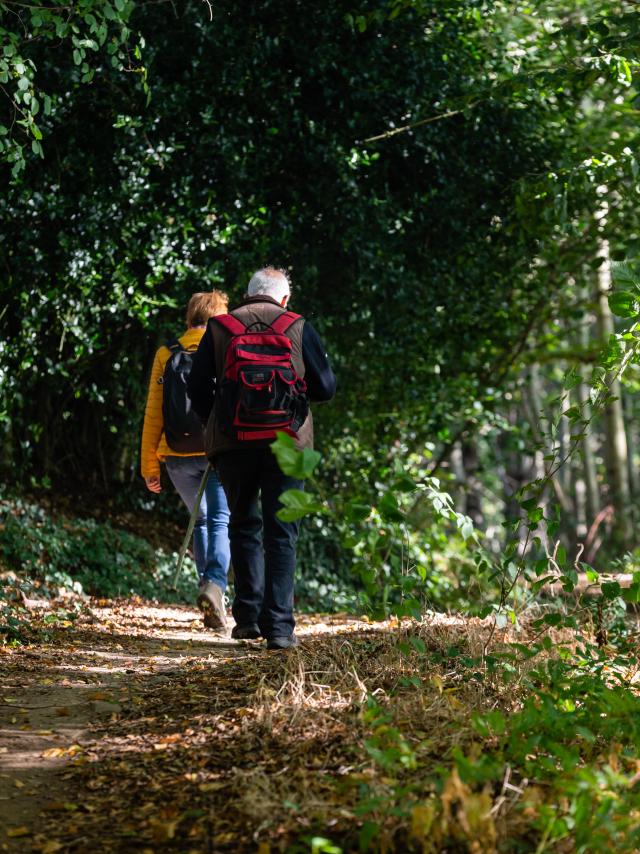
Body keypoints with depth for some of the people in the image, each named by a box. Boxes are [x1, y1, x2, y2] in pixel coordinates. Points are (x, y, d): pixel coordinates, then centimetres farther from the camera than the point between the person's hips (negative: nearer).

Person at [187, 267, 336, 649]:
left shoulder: (219, 328, 6)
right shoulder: (299, 328, 3)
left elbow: (198, 389, 4)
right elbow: (325, 388, 6)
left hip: (233, 443, 1)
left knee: (244, 526, 17)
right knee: (281, 533, 2)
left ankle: (248, 616, 13)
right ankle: (279, 626, -5)